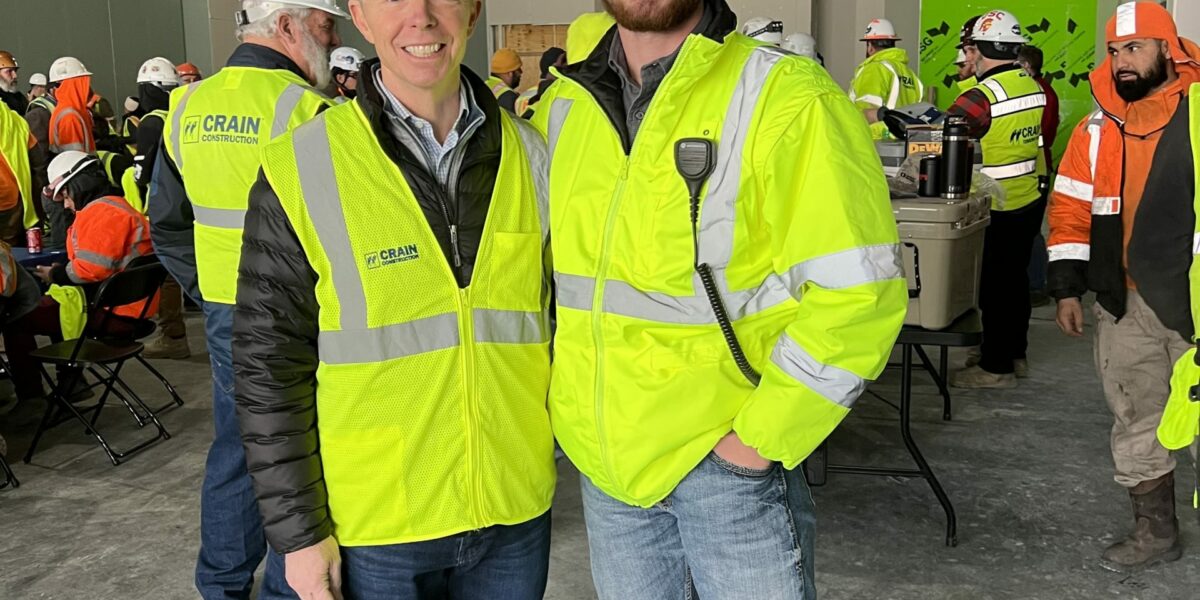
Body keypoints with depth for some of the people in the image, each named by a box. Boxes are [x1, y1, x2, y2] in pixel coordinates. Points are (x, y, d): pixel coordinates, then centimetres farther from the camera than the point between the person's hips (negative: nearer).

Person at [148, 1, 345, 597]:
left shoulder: (188, 107, 5)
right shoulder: (303, 108, -18)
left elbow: (166, 225, 11)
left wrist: (209, 290, 15)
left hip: (223, 311, 7)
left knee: (234, 446, 20)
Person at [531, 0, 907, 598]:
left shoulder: (784, 95, -14)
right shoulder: (560, 106, 3)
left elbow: (856, 292, -18)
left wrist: (760, 439, -15)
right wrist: (559, 400, 10)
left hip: (727, 459, -5)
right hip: (603, 456, 5)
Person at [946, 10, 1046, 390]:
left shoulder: (985, 95, -21)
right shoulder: (1032, 86, 5)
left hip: (998, 209, -8)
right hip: (1031, 199, 8)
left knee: (994, 286, 1)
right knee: (1015, 277, 18)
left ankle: (996, 367, 9)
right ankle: (1015, 354, 31)